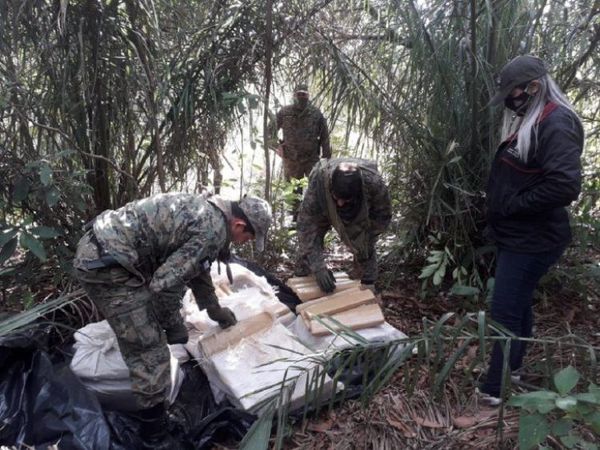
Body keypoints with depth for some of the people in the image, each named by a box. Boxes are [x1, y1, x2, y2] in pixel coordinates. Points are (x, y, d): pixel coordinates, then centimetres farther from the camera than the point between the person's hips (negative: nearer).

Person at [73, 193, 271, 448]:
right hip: (105, 264, -11)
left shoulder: (206, 212, 14)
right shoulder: (213, 230, -18)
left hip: (99, 250, 11)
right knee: (150, 352, -4)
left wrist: (215, 310, 39)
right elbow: (165, 283, -22)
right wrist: (174, 325, -3)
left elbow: (195, 267, 28)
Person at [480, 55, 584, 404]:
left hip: (532, 240, -10)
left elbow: (564, 185, -29)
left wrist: (512, 204, -20)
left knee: (505, 311, -4)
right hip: (518, 235, 10)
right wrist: (500, 207, 6)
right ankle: (512, 368, 38)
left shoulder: (557, 124, -18)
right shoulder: (528, 121, 12)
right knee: (518, 304, 20)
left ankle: (496, 389, 9)